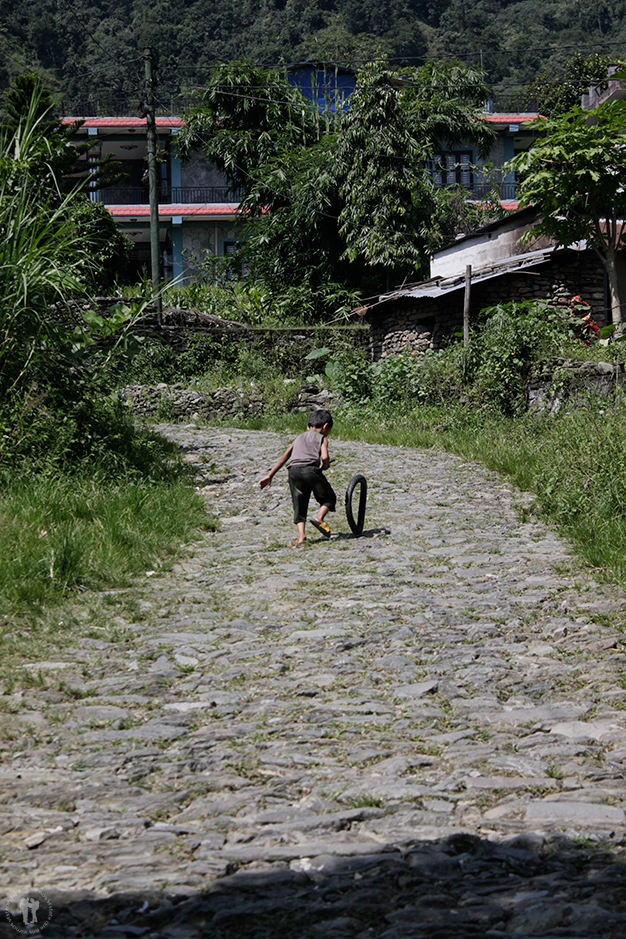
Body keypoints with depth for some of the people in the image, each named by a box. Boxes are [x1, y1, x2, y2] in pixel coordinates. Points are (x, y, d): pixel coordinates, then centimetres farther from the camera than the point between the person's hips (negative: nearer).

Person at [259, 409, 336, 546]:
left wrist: (270, 476, 25)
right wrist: (325, 466, 19)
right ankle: (319, 518, -10)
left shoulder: (299, 438, 31)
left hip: (294, 471, 4)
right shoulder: (322, 438, 16)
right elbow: (324, 457, -4)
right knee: (329, 498, 15)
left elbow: (284, 457, 26)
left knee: (299, 505, 12)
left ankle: (301, 535, -5)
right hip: (311, 469, -4)